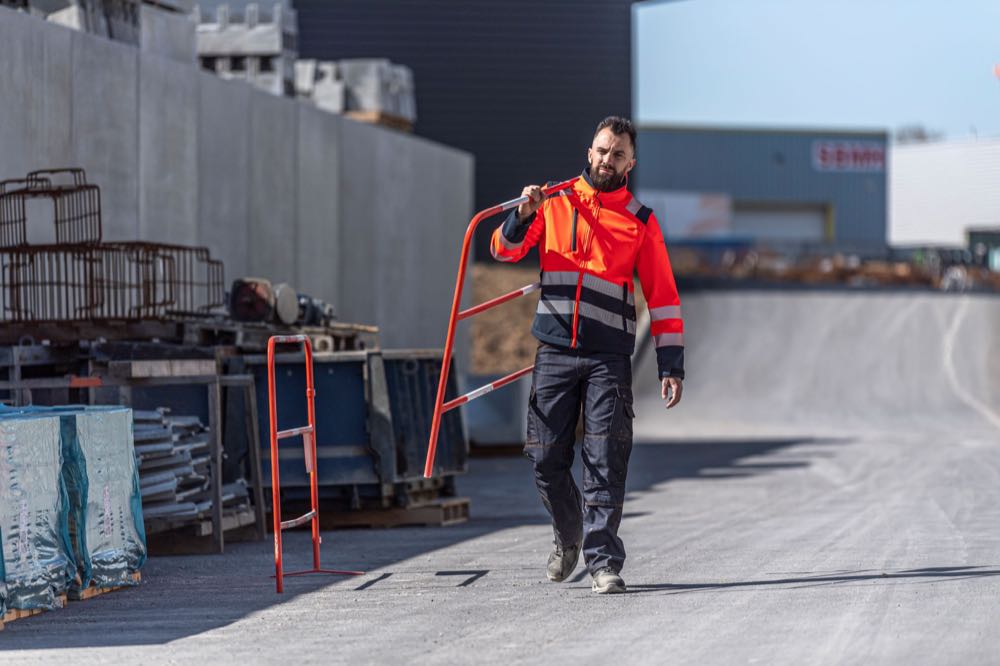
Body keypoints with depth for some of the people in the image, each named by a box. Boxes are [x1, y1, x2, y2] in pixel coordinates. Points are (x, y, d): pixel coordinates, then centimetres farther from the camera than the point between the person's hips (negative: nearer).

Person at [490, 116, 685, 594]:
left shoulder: (641, 222, 8)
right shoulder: (554, 203, 10)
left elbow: (663, 298, 7)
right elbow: (505, 250, 8)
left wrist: (671, 365, -1)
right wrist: (522, 217, -13)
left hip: (609, 357, -1)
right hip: (554, 352, 1)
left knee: (606, 462, -9)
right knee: (547, 459, 3)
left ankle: (603, 559, -7)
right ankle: (569, 536, 26)